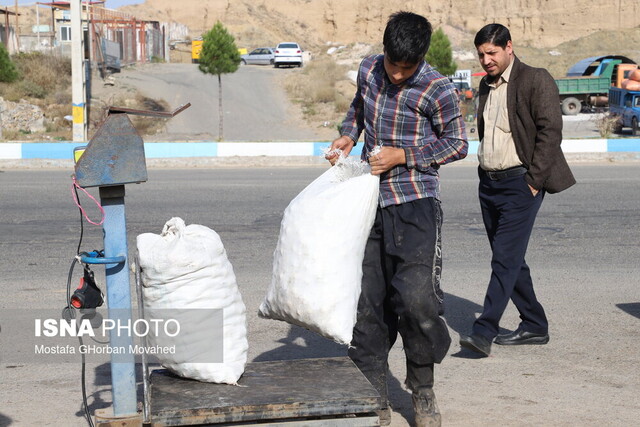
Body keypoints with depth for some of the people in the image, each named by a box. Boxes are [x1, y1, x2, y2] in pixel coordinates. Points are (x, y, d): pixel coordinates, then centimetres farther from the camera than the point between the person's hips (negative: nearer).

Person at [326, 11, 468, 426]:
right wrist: (348, 135, 8)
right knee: (367, 302, 4)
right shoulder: (369, 70, 5)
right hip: (371, 203, 5)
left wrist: (403, 156, -11)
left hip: (416, 205, -5)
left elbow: (457, 143, -2)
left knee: (417, 298, -14)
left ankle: (423, 391, 9)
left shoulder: (437, 89, -10)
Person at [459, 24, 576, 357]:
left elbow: (550, 131, -12)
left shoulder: (535, 80, -7)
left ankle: (484, 331, -15)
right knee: (509, 259, 11)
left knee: (505, 258, -12)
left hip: (520, 183, -8)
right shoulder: (486, 85, 16)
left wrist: (534, 182, -14)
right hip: (488, 183, 8)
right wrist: (486, 171, 12)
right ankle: (534, 326, 22)